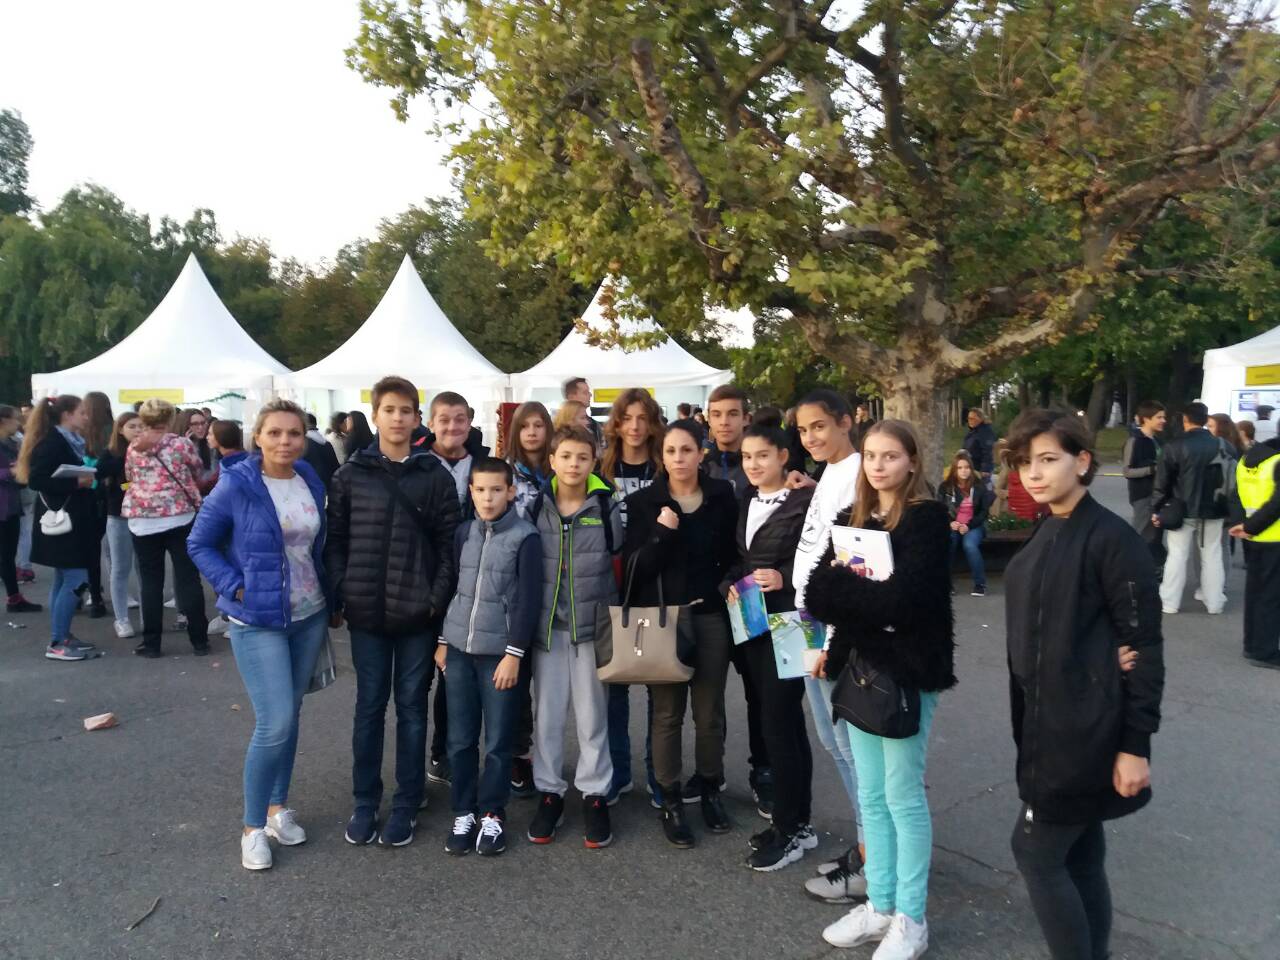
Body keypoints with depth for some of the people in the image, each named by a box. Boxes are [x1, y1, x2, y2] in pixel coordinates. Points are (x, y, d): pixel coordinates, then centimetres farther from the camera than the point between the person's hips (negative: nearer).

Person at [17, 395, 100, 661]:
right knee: (75, 579, -9)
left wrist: (87, 478, 3)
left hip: (72, 518, 10)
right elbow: (36, 480, -22)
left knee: (64, 580, 13)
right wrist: (76, 482, -23)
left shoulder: (71, 441, 12)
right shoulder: (51, 442, -15)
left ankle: (61, 637, 19)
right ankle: (57, 644, -2)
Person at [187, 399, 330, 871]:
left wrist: (327, 595, 7)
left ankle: (278, 806, 31)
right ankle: (253, 826, 10)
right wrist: (236, 588, -13)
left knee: (289, 716, 14)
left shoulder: (311, 482, 2)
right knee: (275, 723, -9)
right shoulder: (235, 486, -13)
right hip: (258, 621, -5)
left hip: (310, 617, 5)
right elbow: (199, 544, -4)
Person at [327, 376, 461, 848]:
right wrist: (338, 597, -2)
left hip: (418, 613, -1)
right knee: (369, 707, 12)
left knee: (412, 708, 10)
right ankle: (365, 802, 26)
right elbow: (335, 541, 4)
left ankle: (406, 805, 22)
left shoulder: (435, 475, -1)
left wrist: (438, 599, -9)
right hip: (366, 612, 1)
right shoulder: (351, 473, 3)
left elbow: (449, 544, -2)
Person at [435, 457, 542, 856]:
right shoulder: (464, 533, 7)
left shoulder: (525, 537, -8)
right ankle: (463, 813, 23)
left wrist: (514, 653, -12)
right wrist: (443, 640, 12)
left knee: (498, 740, 4)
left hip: (500, 652, -4)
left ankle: (492, 815, 20)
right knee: (460, 739, 9)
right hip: (459, 648, 4)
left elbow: (528, 600, -9)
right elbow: (451, 586, 13)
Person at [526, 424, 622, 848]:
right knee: (547, 714, 8)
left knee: (592, 714, 7)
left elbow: (621, 557, 5)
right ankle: (549, 792, 24)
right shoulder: (537, 506, 1)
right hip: (546, 624, 1)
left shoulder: (607, 506, -2)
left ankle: (595, 795, 22)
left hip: (592, 624, -1)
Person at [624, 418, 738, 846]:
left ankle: (710, 790, 29)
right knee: (667, 712, 5)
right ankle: (671, 802, 18)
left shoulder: (722, 496, 1)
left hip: (710, 616, 1)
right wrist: (661, 534, -20)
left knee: (710, 711, 10)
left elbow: (732, 554, 10)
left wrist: (727, 588, -4)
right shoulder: (643, 501, -2)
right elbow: (633, 567, -7)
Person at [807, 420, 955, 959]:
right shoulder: (853, 517, 9)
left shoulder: (927, 518, -10)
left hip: (907, 670, -6)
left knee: (902, 795, 4)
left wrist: (839, 586, -13)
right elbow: (818, 584, 0)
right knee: (871, 794, 14)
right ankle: (880, 905, 29)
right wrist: (865, 596, -18)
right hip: (859, 665, 6)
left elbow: (904, 599, -22)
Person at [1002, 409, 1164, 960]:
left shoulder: (1112, 539, -15)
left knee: (1036, 853, 0)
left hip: (1088, 731, -8)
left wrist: (1135, 745, -16)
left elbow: (1145, 646, -15)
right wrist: (1032, 720, 1)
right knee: (1081, 858, 17)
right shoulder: (1044, 538, 9)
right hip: (1050, 724, 8)